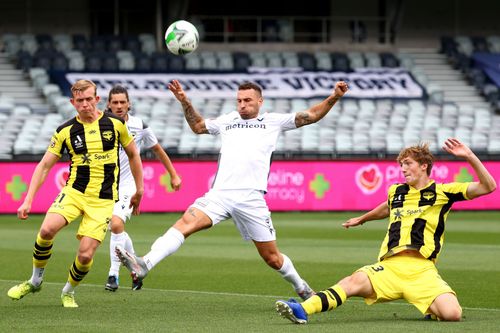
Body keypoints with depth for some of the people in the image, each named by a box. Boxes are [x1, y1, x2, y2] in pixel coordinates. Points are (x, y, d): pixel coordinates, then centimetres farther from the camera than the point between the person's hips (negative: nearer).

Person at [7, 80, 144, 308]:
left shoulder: (115, 124, 0)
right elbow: (44, 165, 3)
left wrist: (139, 190, 18)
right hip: (74, 191, 1)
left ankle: (68, 292, 19)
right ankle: (35, 281, -1)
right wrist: (28, 200, -4)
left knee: (85, 255, -12)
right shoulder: (66, 131, 0)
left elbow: (133, 154, 14)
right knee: (47, 230, -26)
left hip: (103, 200, -1)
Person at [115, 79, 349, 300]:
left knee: (272, 258, 4)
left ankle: (301, 288, 30)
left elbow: (311, 116, 13)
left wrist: (334, 98, 0)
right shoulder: (227, 121, 23)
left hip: (251, 198, -2)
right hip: (220, 194, 2)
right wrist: (185, 102, 29)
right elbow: (198, 126, 40)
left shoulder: (273, 121, 13)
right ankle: (144, 265, -37)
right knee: (186, 222, -23)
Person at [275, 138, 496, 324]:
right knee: (355, 281, -29)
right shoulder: (396, 192, 22)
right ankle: (302, 310, -45)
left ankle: (431, 308, 9)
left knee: (452, 314, -27)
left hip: (422, 269, -2)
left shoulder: (441, 192, 8)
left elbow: (488, 186, 1)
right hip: (390, 266, 2)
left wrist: (469, 157, -10)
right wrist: (362, 219, 63)